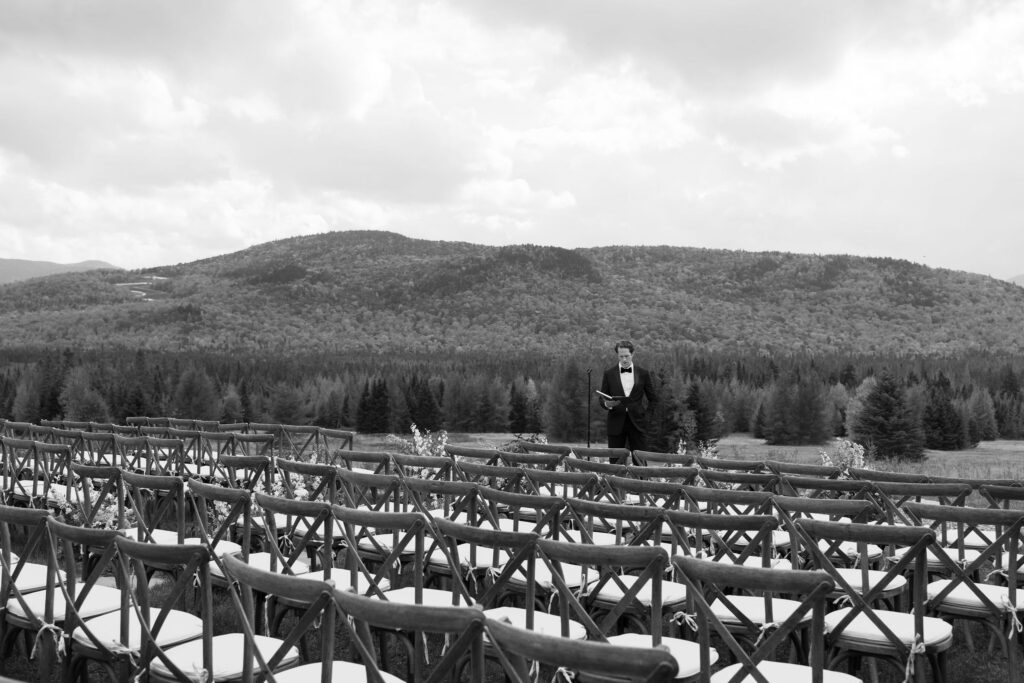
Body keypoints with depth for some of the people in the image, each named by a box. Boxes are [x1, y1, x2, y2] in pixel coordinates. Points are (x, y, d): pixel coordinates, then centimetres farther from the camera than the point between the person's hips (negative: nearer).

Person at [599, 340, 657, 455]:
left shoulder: (643, 373, 5)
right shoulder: (609, 374, 5)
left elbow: (653, 399, 11)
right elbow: (602, 400, 6)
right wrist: (607, 404, -16)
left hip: (637, 423, 0)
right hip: (616, 423, 0)